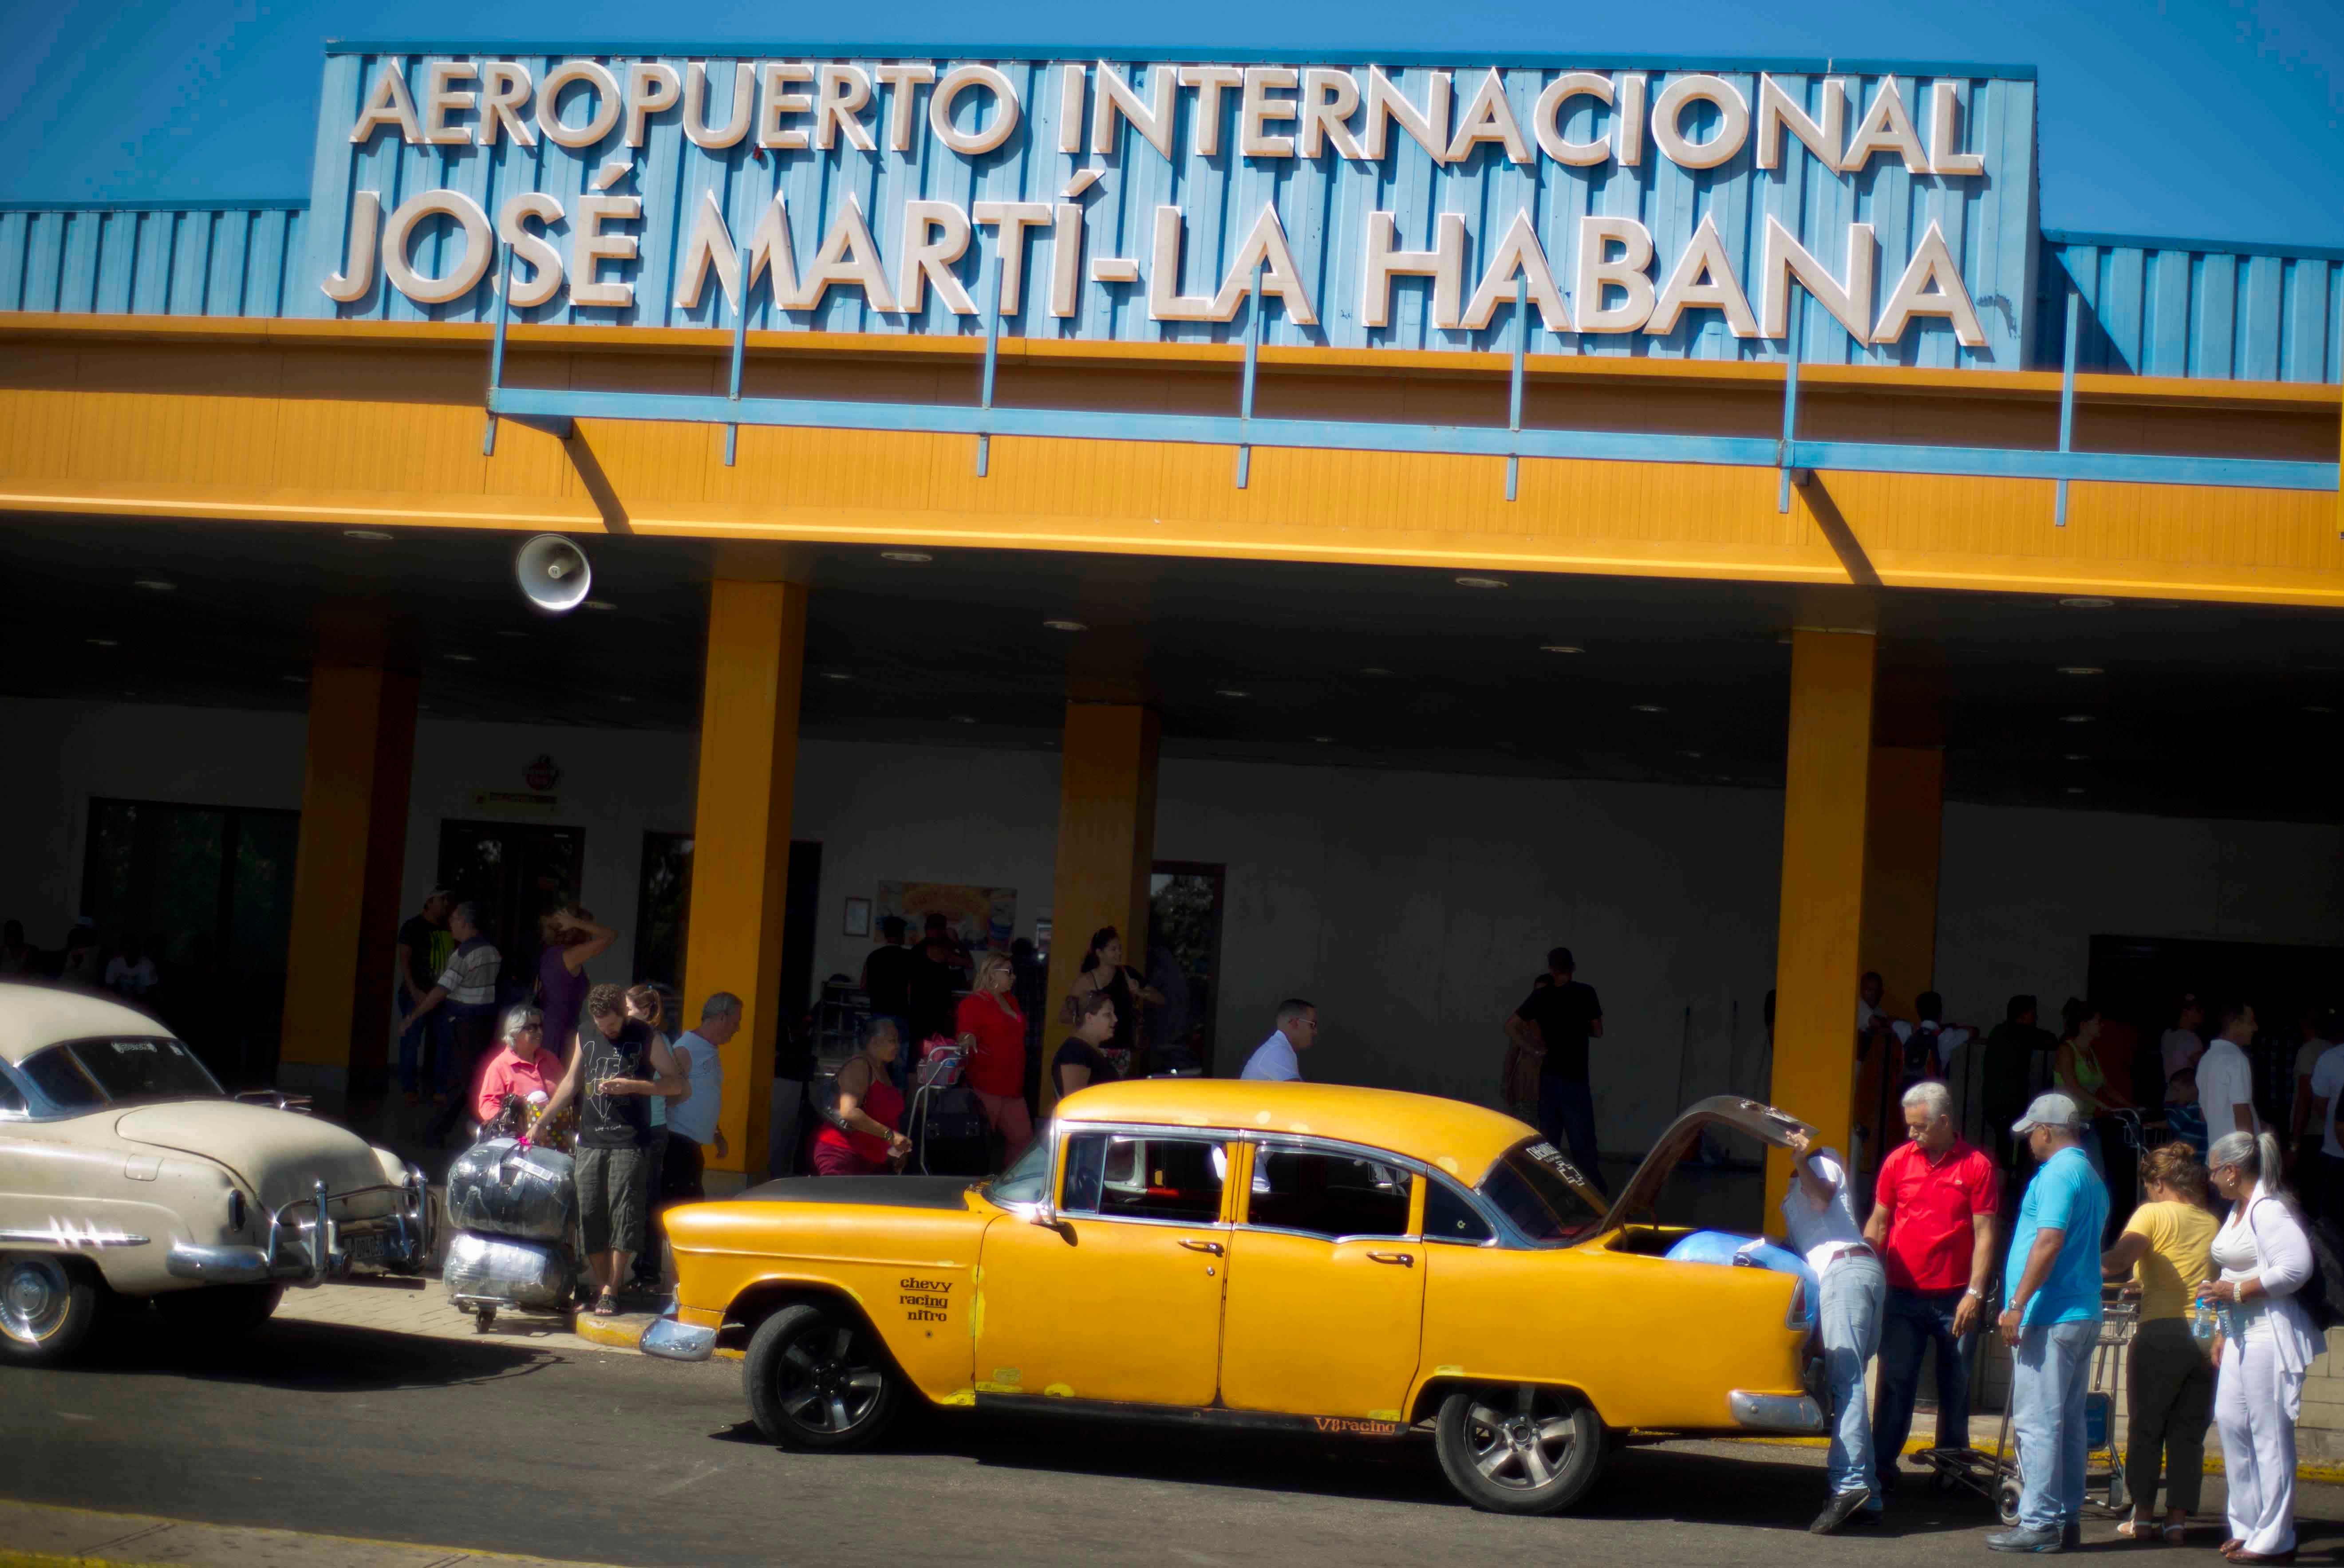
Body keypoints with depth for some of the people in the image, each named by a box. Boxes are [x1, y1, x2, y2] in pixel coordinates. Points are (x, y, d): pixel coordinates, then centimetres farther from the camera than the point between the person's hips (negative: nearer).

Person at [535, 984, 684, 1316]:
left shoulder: (644, 1038, 0)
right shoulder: (586, 1036, 13)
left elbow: (676, 1083, -2)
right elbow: (571, 1082, 20)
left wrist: (632, 1085, -14)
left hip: (630, 1142, -4)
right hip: (590, 1141, 4)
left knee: (623, 1215, -7)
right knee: (590, 1214, 2)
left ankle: (611, 1292, -2)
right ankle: (601, 1285, 14)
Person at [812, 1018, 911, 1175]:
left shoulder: (882, 1071, 17)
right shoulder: (858, 1066, -12)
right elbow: (849, 1112, -24)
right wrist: (890, 1135, -23)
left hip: (871, 1159, 9)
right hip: (843, 1154, -9)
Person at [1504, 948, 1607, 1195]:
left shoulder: (1540, 996, 3)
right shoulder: (1585, 994, -6)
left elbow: (1511, 1026, 0)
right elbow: (1597, 1032, 0)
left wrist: (1534, 1049, 5)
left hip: (1549, 1075, 4)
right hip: (1574, 1077, -4)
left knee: (1548, 1137, 10)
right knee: (1581, 1140, -3)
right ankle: (1595, 1191, -3)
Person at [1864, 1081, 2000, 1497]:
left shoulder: (1977, 1166, -3)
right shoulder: (1899, 1160, 5)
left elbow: (1984, 1235, -4)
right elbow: (1877, 1223, 12)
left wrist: (1974, 1294, -11)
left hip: (1955, 1299, -1)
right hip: (1903, 1295, 1)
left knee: (1956, 1386, 7)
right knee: (1895, 1382, -1)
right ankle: (1881, 1464, 3)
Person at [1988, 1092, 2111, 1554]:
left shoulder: (2057, 1174, -12)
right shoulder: (2094, 1178, 19)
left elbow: (2049, 1242, -21)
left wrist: (2017, 1305, -21)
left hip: (2050, 1318, -10)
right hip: (2084, 1315, 10)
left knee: (2038, 1421, -9)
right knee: (2069, 1422, 11)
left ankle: (2039, 1523, -10)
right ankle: (2067, 1519, 13)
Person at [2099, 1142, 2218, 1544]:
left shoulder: (2153, 1214, -2)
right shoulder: (2213, 1224, 14)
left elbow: (2119, 1260, -17)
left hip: (2161, 1334, -4)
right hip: (2206, 1339, 4)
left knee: (2146, 1428, 6)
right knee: (2189, 1433, 8)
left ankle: (2143, 1516, 8)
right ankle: (2177, 1519, 7)